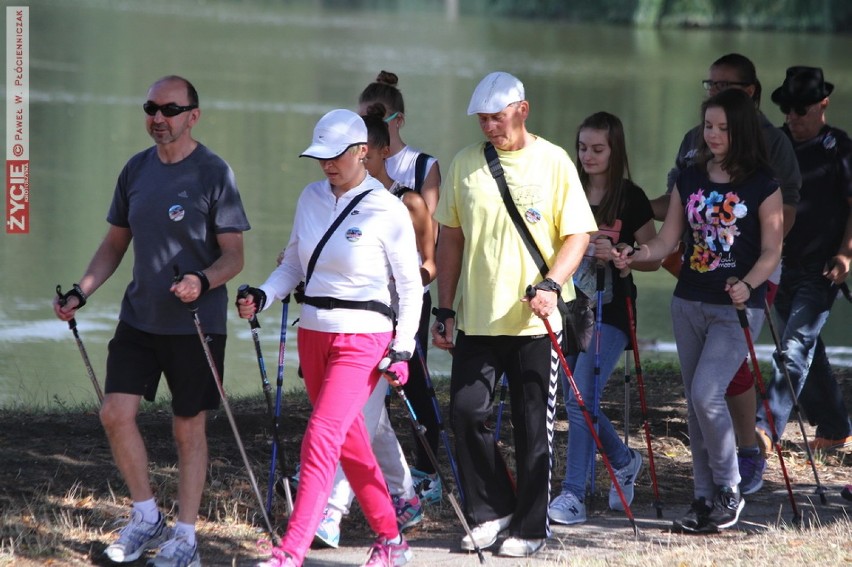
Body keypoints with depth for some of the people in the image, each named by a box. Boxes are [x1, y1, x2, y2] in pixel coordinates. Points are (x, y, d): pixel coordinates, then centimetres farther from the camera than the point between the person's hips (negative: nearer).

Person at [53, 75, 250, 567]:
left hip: (195, 322, -5)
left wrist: (203, 282, -28)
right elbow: (116, 244, 17)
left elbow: (234, 256, -8)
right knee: (116, 413, -4)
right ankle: (147, 518, 13)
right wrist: (80, 293, 5)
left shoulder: (214, 173, -9)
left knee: (189, 427, 2)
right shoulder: (136, 170, 8)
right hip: (139, 318, 5)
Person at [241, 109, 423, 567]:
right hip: (313, 334, 6)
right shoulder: (311, 198, 7)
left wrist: (402, 348, -10)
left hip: (363, 339, -6)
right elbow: (294, 264, 15)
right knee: (349, 442, 12)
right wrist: (262, 297, -3)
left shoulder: (387, 210, -9)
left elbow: (410, 285, -3)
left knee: (321, 438, -16)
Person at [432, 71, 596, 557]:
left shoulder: (552, 162, -2)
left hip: (534, 319, -3)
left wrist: (550, 284, -19)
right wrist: (445, 310, 8)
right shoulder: (466, 163, 7)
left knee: (534, 428, 1)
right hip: (476, 317, 3)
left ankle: (531, 527, 10)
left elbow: (578, 234, -3)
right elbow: (451, 238, 12)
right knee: (467, 413, -4)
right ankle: (492, 510, 13)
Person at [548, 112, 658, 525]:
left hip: (609, 311, -5)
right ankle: (624, 461, 33)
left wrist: (616, 254, -18)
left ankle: (573, 495, -12)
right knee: (577, 401, 8)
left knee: (581, 399, -15)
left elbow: (653, 258, -1)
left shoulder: (630, 199, -3)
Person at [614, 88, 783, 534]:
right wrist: (633, 256, -12)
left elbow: (772, 251, -6)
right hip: (689, 303, 5)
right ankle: (705, 500, 15)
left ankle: (729, 492, -3)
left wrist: (747, 284, -24)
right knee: (695, 402, 7)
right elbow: (667, 241, 7)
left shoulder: (762, 184, -5)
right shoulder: (689, 180, 8)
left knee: (706, 394, -18)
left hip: (737, 307, -5)